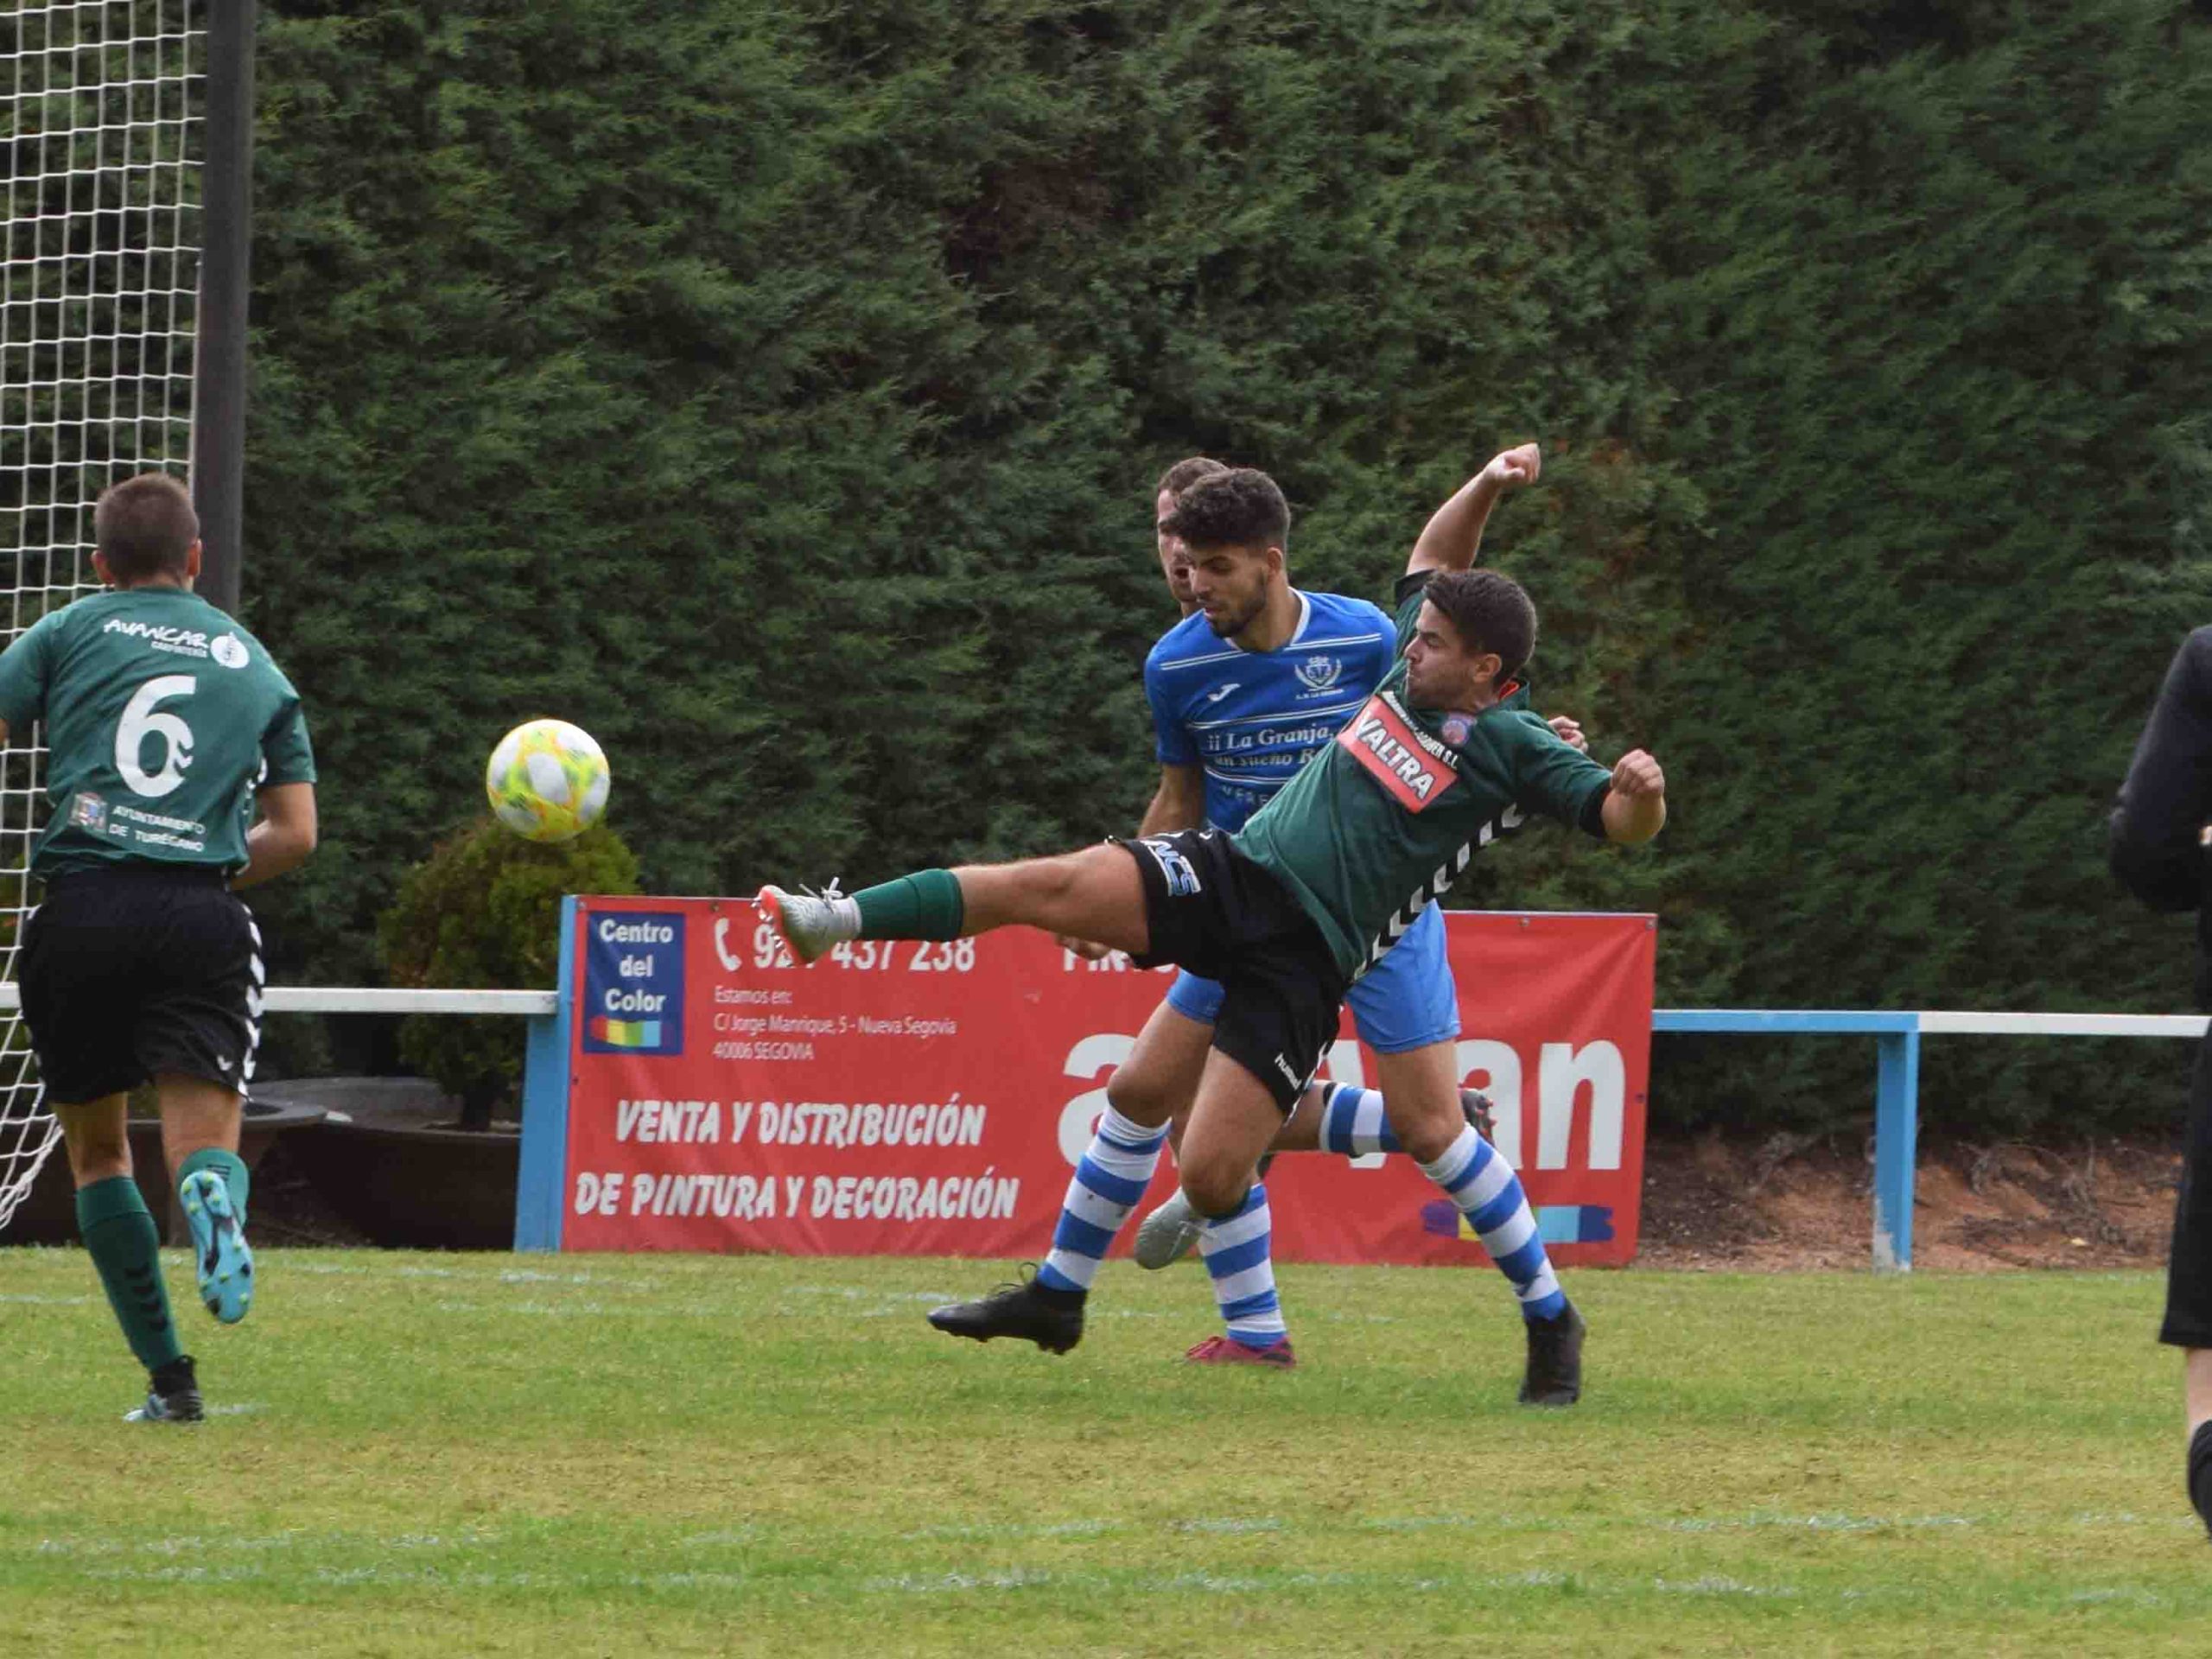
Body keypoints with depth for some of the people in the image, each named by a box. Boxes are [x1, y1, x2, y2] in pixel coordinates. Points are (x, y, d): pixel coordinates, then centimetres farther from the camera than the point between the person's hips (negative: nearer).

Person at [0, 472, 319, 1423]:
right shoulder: (255, 665, 21)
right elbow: (294, 833, 18)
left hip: (80, 906, -1)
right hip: (200, 912, 1)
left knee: (96, 1148, 13)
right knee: (202, 1136, -4)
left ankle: (168, 1376, 6)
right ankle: (215, 1207, -43)